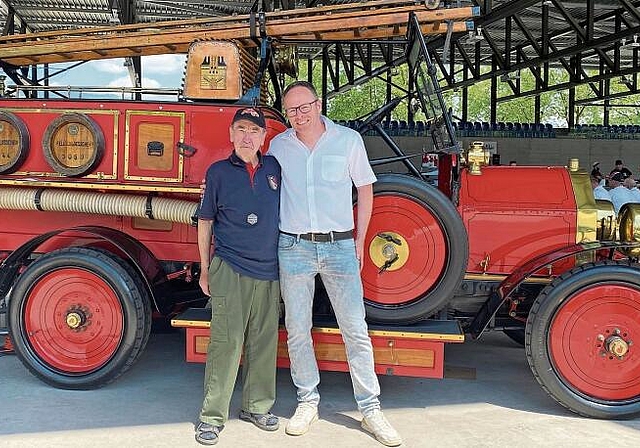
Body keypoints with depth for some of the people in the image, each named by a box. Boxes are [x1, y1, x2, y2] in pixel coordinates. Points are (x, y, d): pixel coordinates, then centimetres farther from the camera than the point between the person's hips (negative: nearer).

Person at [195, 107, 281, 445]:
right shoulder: (218, 172, 0)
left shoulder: (274, 169, 8)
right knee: (226, 342, -5)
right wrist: (205, 269, 5)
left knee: (264, 341, 9)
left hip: (269, 269, 4)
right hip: (230, 269, -3)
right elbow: (205, 222, 6)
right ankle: (212, 415, 5)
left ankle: (257, 405, 25)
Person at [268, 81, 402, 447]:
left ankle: (370, 408, 11)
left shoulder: (348, 139, 0)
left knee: (356, 329, 0)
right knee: (297, 330, 7)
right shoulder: (278, 146, 4)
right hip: (293, 247, 2)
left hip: (339, 246, -1)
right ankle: (308, 401, 23)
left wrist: (360, 242, 5)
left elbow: (365, 190, 8)